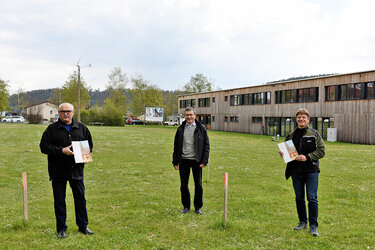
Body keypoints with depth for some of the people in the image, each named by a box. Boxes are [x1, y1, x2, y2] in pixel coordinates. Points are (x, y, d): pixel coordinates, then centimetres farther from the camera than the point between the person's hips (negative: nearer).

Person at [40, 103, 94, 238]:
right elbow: (44, 147, -8)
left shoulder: (81, 128, 7)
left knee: (80, 198, 10)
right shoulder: (52, 129, -1)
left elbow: (89, 145, 15)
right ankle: (61, 229, 19)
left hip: (77, 170, 2)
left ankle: (83, 226, 24)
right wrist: (61, 151, -20)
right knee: (59, 201, 6)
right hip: (58, 171, -2)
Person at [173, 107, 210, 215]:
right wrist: (175, 162, 6)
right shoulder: (181, 129, 8)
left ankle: (198, 207, 18)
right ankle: (186, 206, 21)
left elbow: (206, 145, 0)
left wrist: (204, 161, -7)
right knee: (184, 185, 7)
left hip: (196, 160, -2)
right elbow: (176, 146, 11)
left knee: (198, 185, 4)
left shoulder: (201, 128, 1)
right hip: (183, 160, 2)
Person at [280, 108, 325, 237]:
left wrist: (307, 157, -16)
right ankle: (302, 222, 27)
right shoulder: (291, 135, 10)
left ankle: (313, 225, 7)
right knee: (299, 198, 12)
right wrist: (282, 153, -3)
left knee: (312, 198, -4)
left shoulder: (315, 134, -1)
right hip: (296, 171, 4)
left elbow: (321, 151, -5)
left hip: (311, 170, -4)